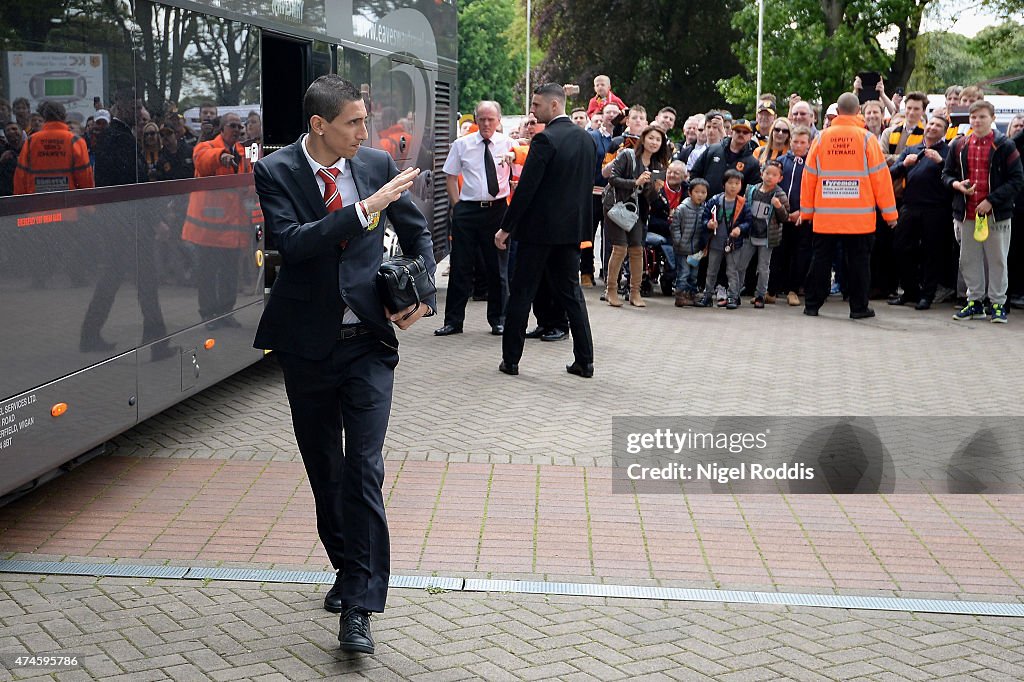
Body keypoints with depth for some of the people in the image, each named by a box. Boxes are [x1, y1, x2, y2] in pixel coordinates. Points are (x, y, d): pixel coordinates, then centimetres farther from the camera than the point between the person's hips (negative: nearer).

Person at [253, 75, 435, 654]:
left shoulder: (378, 164, 0)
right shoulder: (275, 172, -7)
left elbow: (418, 232, 14)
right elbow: (292, 243, -23)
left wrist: (423, 294, 0)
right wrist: (365, 208, -27)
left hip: (369, 341, 0)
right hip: (308, 344, 0)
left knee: (364, 469, -10)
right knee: (324, 468, 14)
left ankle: (359, 607, -7)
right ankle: (348, 568, 35)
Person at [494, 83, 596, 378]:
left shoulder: (546, 139, -15)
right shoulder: (586, 139, 8)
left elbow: (526, 188, -17)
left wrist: (506, 228, -12)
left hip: (539, 228, -7)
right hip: (573, 227, 7)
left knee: (521, 293, 4)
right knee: (571, 292, 12)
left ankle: (511, 359, 9)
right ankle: (584, 361, 11)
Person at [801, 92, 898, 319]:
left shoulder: (821, 138, 3)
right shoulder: (867, 139, -3)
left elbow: (809, 176, 6)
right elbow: (880, 176, -2)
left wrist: (806, 210, 15)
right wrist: (889, 212, 4)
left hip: (825, 214, 2)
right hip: (859, 215, -2)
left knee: (821, 259, 10)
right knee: (858, 260, 6)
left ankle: (812, 304, 13)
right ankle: (858, 307, 8)